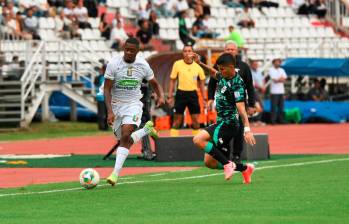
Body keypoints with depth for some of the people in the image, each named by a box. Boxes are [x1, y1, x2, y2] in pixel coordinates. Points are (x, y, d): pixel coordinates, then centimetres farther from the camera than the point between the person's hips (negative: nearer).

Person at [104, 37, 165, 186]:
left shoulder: (143, 65, -5)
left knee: (125, 135, -23)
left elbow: (154, 84, 11)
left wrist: (161, 96, -11)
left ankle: (115, 173, -26)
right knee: (125, 140, 7)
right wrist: (110, 111, -19)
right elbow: (107, 89, -9)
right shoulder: (113, 64, -11)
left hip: (133, 104, -1)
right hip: (116, 105, 1)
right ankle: (146, 129, 38)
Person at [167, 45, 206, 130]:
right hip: (181, 93, -2)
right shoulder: (177, 64, -3)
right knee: (177, 119, 1)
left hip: (193, 94, 2)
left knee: (196, 120, 2)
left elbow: (202, 83, 10)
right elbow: (172, 81, 2)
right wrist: (170, 96, -2)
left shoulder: (197, 66, 1)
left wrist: (204, 98, 7)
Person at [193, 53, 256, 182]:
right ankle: (245, 168, 19)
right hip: (221, 123, 9)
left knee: (198, 140, -27)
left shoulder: (237, 84, -17)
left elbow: (241, 108, -25)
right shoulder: (223, 77, 8)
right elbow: (213, 73, 33)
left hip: (228, 123, -9)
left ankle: (228, 164, -23)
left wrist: (247, 129, -33)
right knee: (210, 162, 8)